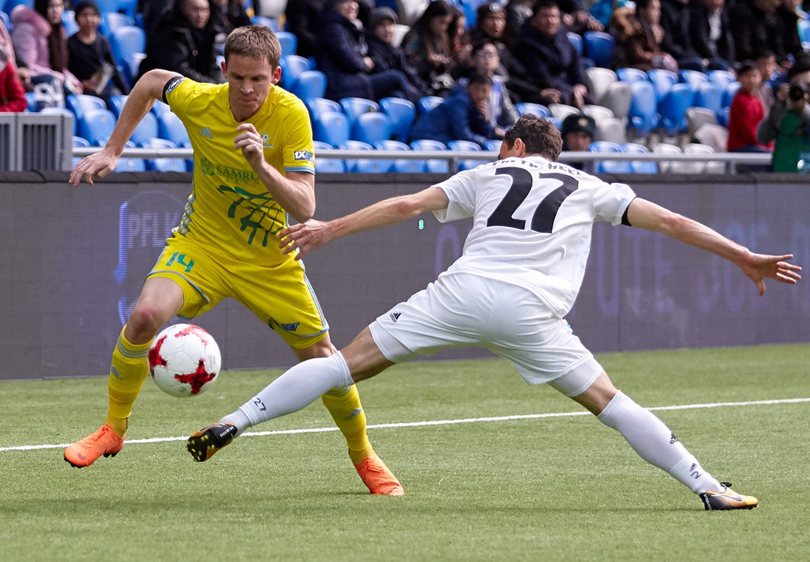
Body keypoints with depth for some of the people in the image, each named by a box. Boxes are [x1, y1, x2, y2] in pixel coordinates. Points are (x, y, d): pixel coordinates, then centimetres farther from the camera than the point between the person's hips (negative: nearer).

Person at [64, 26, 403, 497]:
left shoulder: (291, 115, -22)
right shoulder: (199, 102, -17)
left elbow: (304, 208, -27)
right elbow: (152, 81, 8)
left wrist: (262, 166, -43)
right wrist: (111, 151, 6)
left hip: (270, 260, 0)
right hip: (202, 243, 1)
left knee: (321, 359, 0)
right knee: (146, 314, -25)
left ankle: (364, 457, 26)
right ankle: (114, 430, -5)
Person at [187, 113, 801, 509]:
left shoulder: (488, 174, 25)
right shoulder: (588, 188, 24)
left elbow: (408, 205, 22)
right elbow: (669, 221, 20)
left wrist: (330, 229, 28)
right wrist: (746, 258, 24)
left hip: (463, 291, 0)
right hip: (531, 312, 0)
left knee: (349, 363, 5)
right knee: (607, 401, 9)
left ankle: (234, 423, 0)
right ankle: (707, 486, 1)